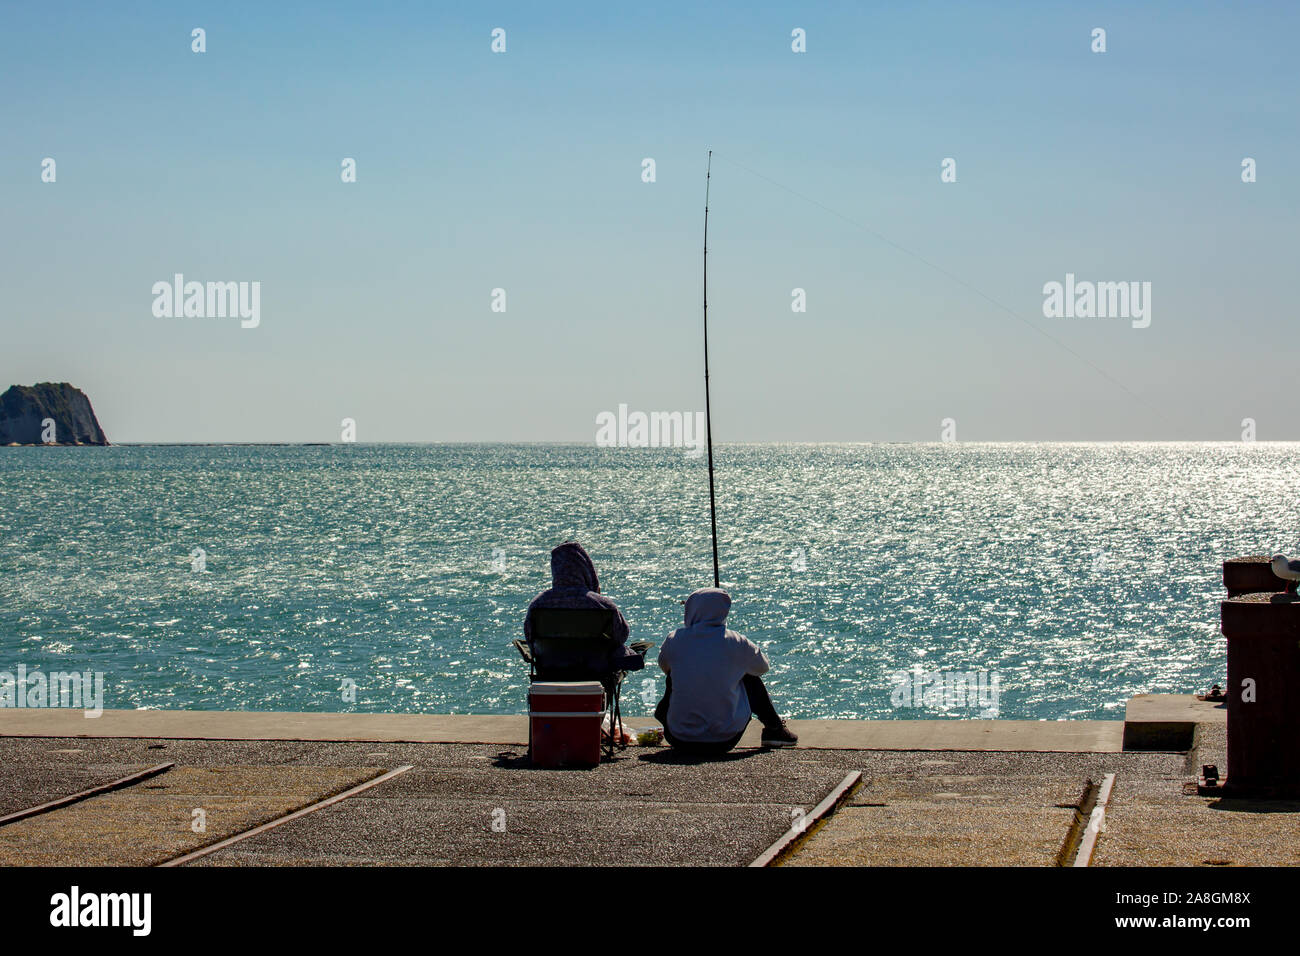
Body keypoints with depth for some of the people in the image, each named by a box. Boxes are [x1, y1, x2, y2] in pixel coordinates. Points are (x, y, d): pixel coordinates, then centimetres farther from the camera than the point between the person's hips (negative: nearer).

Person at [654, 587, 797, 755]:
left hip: (680, 742, 1)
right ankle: (774, 729, 36)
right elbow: (762, 667, 13)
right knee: (750, 677, 21)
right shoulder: (736, 642, -7)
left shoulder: (675, 639, -5)